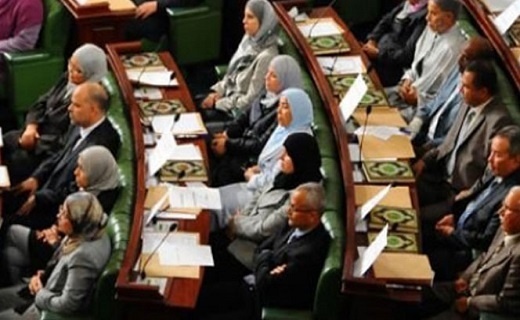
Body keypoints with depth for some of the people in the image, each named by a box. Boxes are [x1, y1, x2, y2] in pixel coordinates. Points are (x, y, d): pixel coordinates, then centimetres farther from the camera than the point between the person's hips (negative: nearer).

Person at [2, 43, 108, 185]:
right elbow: (42, 103, 11)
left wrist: (35, 143, -16)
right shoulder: (67, 78, 2)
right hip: (40, 132, 9)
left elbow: (69, 140, -24)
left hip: (54, 150, -9)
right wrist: (31, 126, -7)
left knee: (17, 161, -21)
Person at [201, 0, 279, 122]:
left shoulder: (266, 57, -25)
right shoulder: (249, 40, 1)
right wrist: (217, 91, -1)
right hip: (230, 95, 8)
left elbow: (250, 100, -23)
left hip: (242, 111, -8)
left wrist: (218, 103, -16)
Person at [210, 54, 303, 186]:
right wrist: (226, 134, -6)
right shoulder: (266, 95, 3)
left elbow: (262, 145, -22)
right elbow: (244, 118, 12)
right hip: (245, 144, 8)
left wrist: (228, 145, -17)